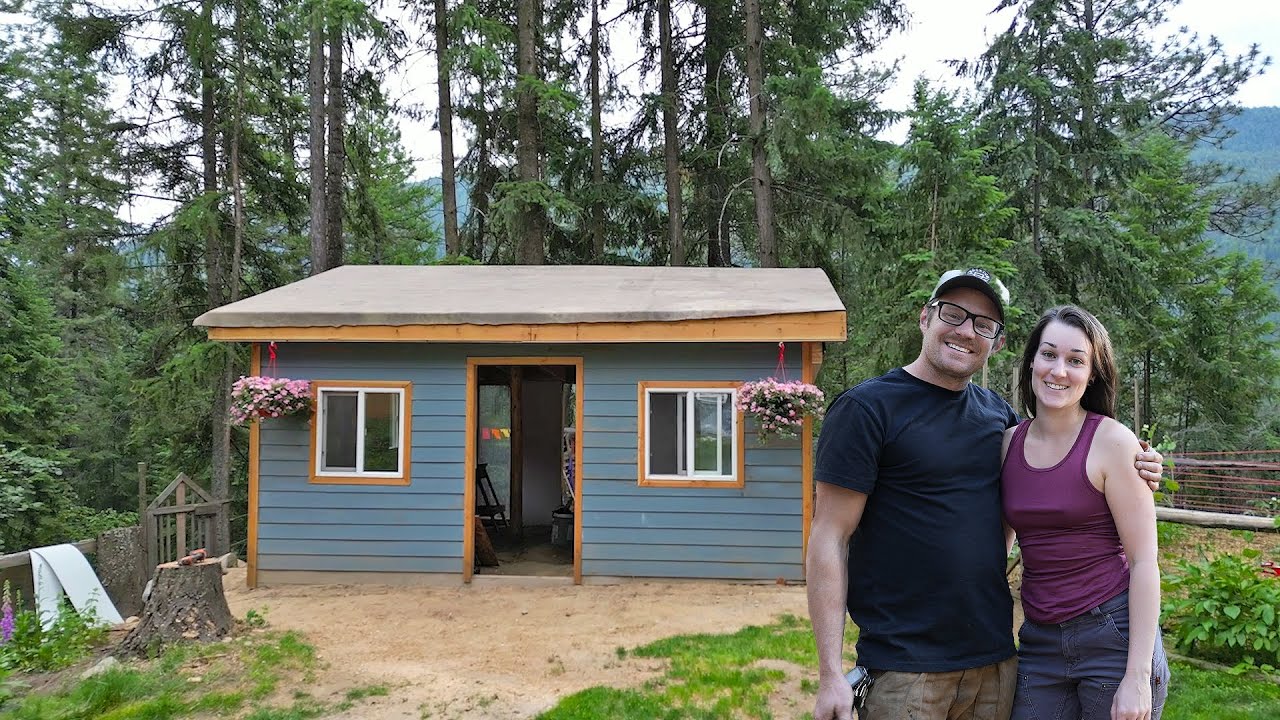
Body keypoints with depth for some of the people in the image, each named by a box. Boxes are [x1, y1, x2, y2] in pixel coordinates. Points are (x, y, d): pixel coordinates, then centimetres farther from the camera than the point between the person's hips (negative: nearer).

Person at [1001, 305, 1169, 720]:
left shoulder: (1111, 441, -10)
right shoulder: (1009, 443, 3)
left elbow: (1144, 561, -11)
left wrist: (1137, 677, -14)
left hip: (1114, 635, -4)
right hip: (1039, 641, 4)